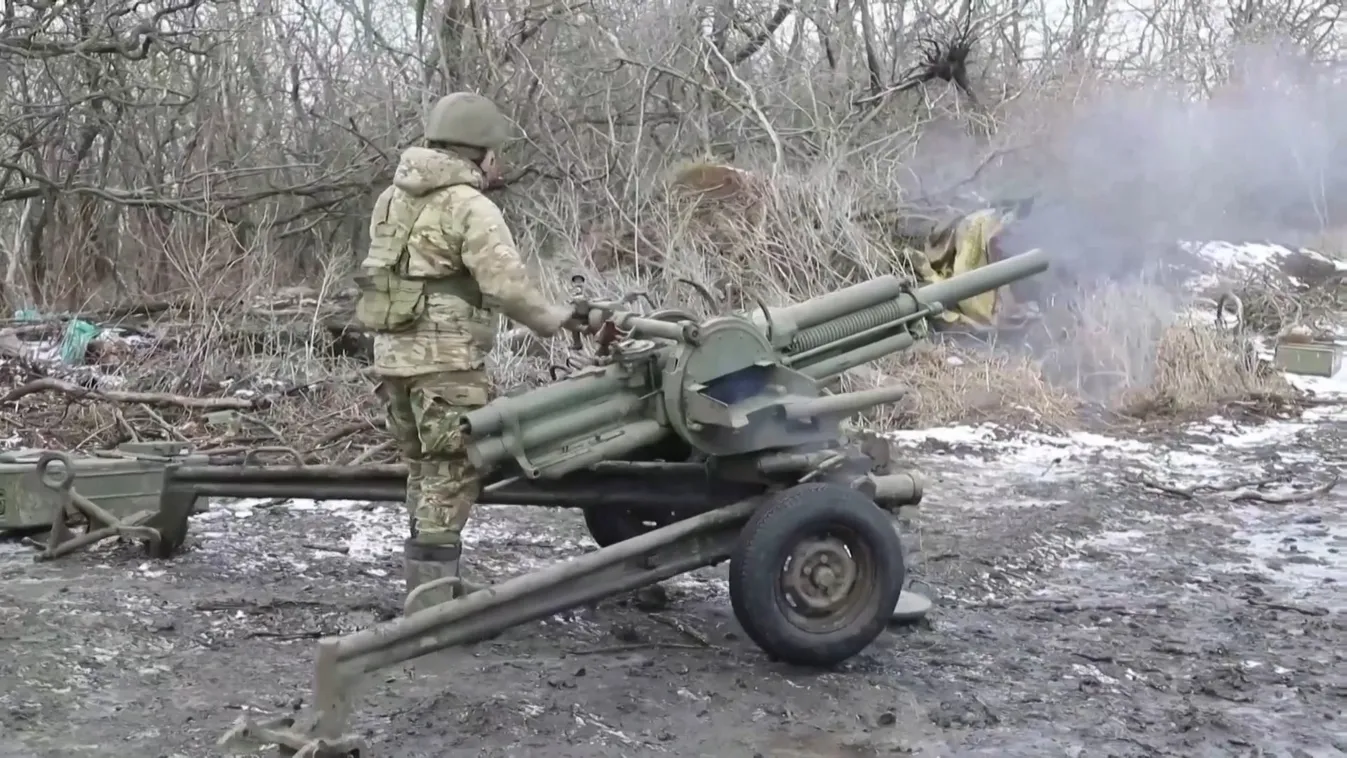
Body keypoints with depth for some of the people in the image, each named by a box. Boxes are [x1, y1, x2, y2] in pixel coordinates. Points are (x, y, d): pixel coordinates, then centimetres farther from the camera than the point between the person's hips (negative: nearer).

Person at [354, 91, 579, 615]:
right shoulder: (471, 206, -12)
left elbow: (387, 271, 15)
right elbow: (507, 284, -17)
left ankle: (428, 581, 27)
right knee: (452, 473, -2)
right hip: (446, 359, -8)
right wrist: (553, 319, -2)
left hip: (394, 353, 9)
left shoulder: (392, 199, 15)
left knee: (425, 467, 18)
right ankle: (432, 590, -2)